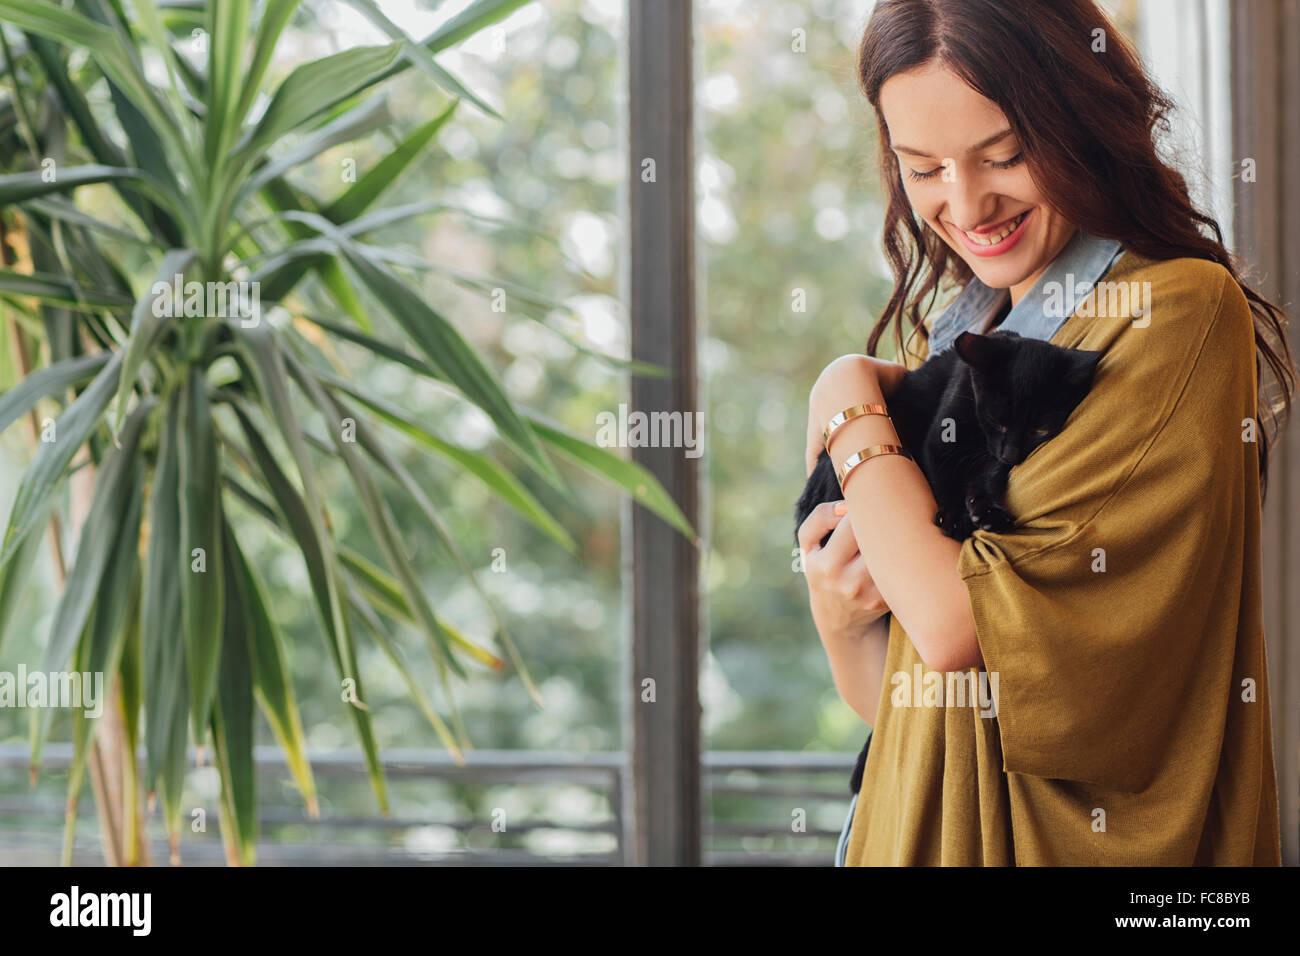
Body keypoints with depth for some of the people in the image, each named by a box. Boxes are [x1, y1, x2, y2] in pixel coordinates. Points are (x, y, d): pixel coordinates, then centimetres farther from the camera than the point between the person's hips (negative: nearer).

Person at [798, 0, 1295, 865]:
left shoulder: (1180, 313, -14)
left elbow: (963, 626, -21)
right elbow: (886, 698, 9)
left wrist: (849, 407, -10)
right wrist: (839, 616, -10)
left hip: (1076, 828, -6)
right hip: (918, 819, 6)